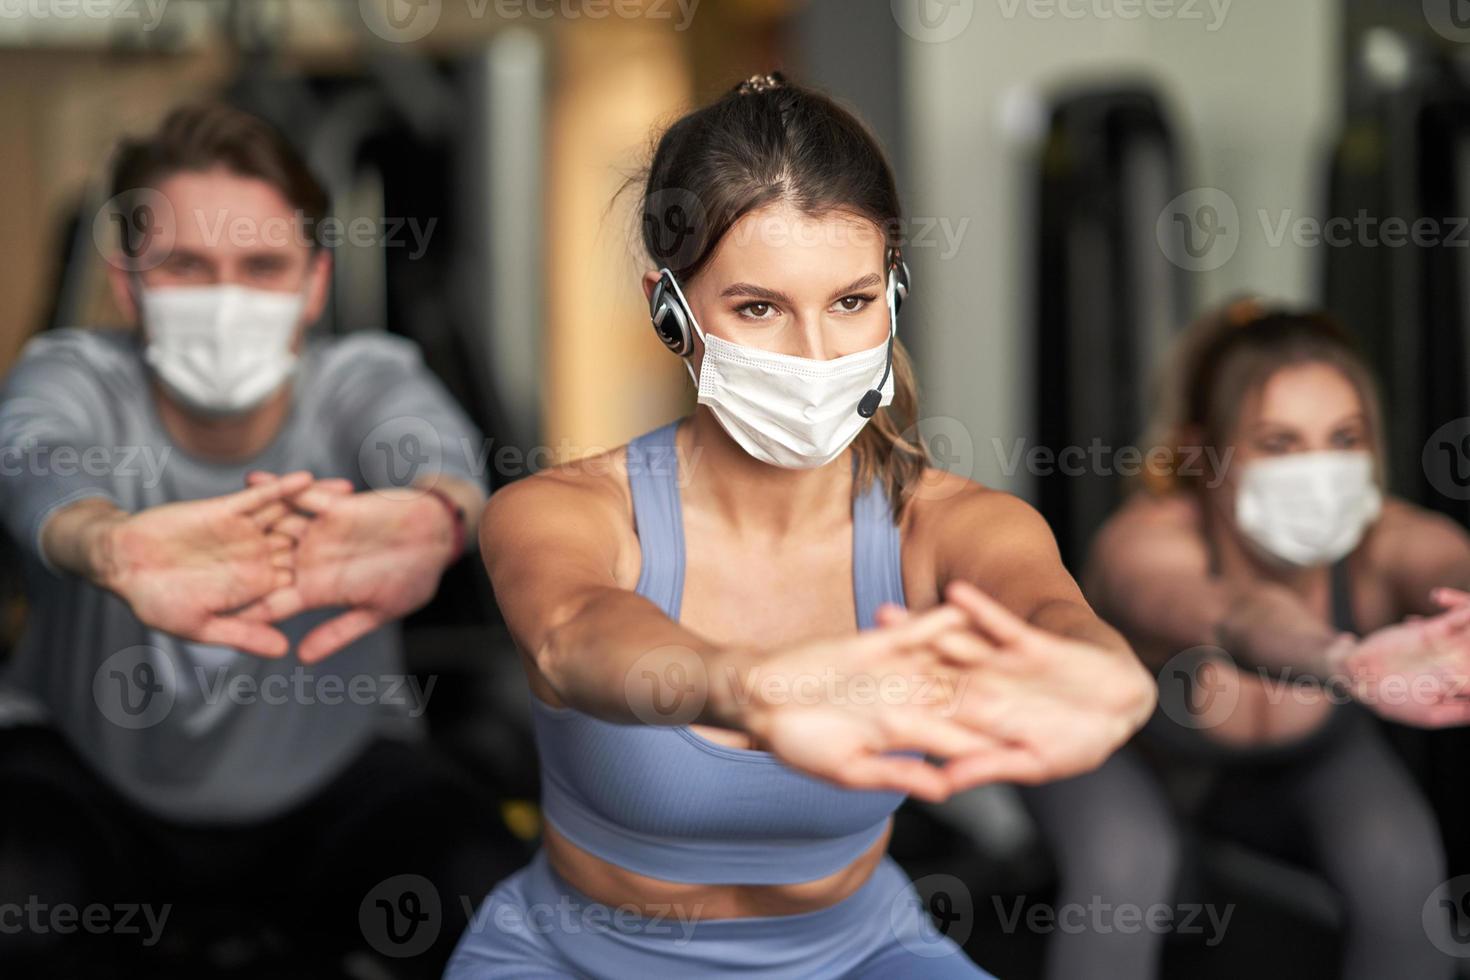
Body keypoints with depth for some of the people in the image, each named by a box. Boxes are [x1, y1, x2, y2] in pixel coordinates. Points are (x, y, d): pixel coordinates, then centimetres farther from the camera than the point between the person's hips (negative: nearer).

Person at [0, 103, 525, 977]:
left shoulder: (364, 379, -17)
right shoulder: (74, 374, -18)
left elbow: (428, 445, -41)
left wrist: (431, 518, -69)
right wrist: (112, 546, -69)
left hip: (334, 781, 0)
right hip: (88, 768, 0)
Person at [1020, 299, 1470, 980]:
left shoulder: (1388, 544, -32)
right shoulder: (1145, 543, -40)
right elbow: (1235, 616, -62)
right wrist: (1350, 661, -85)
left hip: (1300, 760, 3)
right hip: (1110, 739, -2)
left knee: (1399, 863, -24)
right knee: (1125, 862, -32)